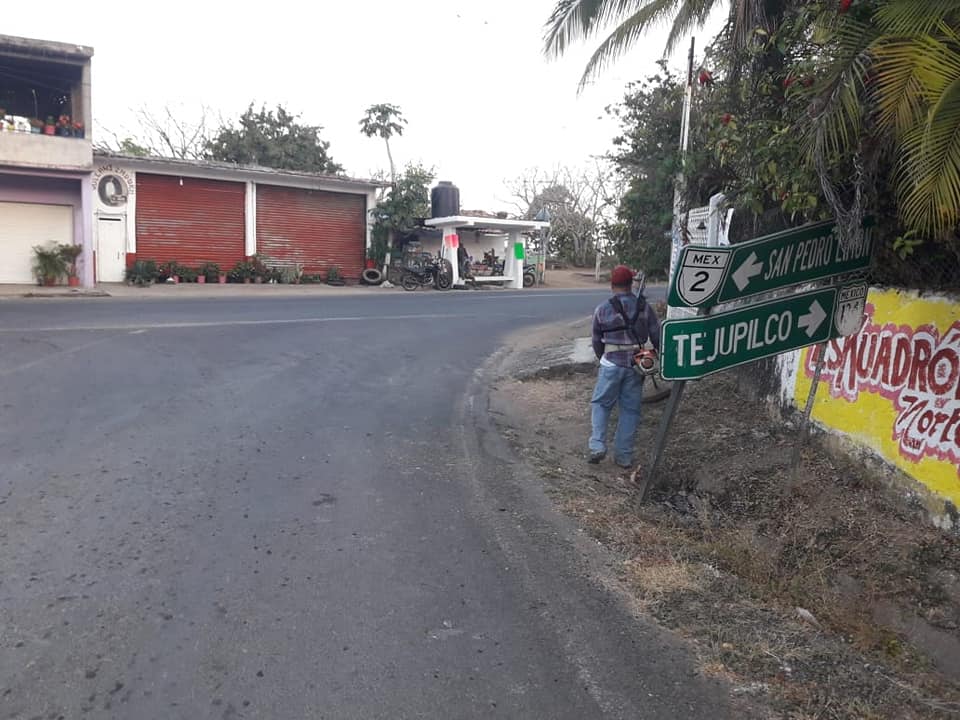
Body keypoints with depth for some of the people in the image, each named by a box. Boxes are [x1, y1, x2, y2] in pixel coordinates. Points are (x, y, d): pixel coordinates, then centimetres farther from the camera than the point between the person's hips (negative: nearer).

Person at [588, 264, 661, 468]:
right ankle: (624, 456, 14)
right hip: (636, 366, 2)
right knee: (630, 410, 10)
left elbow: (597, 341, 7)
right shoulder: (644, 307, 0)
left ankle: (597, 446, 0)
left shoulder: (602, 310, -3)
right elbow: (657, 336, 1)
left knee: (600, 404, 13)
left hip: (611, 365, -1)